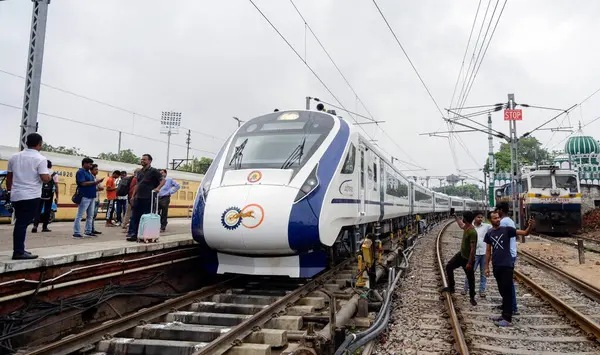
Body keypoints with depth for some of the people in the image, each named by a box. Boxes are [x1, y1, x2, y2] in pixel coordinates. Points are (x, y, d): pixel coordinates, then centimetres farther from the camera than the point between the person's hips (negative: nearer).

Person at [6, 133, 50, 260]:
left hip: (16, 195, 6)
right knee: (23, 223, -5)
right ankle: (18, 252, -3)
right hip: (31, 196, -6)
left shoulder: (14, 157, 10)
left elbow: (9, 177, 15)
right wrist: (50, 176, 5)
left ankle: (19, 250, 20)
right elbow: (45, 178, -17)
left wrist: (8, 191, 24)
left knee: (20, 223, 15)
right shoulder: (40, 159, -9)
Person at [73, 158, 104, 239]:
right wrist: (95, 182, -15)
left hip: (92, 197, 9)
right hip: (85, 197, -9)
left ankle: (88, 231, 18)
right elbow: (83, 183, -18)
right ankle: (76, 233, -2)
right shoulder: (80, 172, -8)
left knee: (90, 216, 12)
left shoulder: (89, 173, 17)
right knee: (79, 215, -5)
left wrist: (97, 182, 3)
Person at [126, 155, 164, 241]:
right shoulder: (140, 172, 17)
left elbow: (163, 180, -9)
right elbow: (137, 185, 21)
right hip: (138, 198, 7)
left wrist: (158, 188, -24)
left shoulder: (153, 171, -4)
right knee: (135, 217, 5)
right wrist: (133, 196, 15)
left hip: (148, 198, -7)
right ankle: (132, 234, 10)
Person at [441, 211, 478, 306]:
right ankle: (451, 287, 19)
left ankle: (472, 297, 23)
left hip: (468, 258, -8)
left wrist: (469, 263, -27)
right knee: (449, 266, 7)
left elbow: (473, 248, -29)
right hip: (461, 254, 8)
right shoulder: (465, 227, -3)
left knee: (470, 279, 7)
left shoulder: (472, 232, -30)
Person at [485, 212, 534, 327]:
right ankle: (504, 315, 25)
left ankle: (508, 320, -1)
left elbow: (525, 233, -11)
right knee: (502, 291, 15)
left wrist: (530, 226, -32)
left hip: (507, 265, -5)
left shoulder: (507, 230, -4)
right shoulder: (489, 234, 8)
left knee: (507, 292, -4)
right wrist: (487, 267, 10)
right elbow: (488, 251, 12)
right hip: (496, 266, 5)